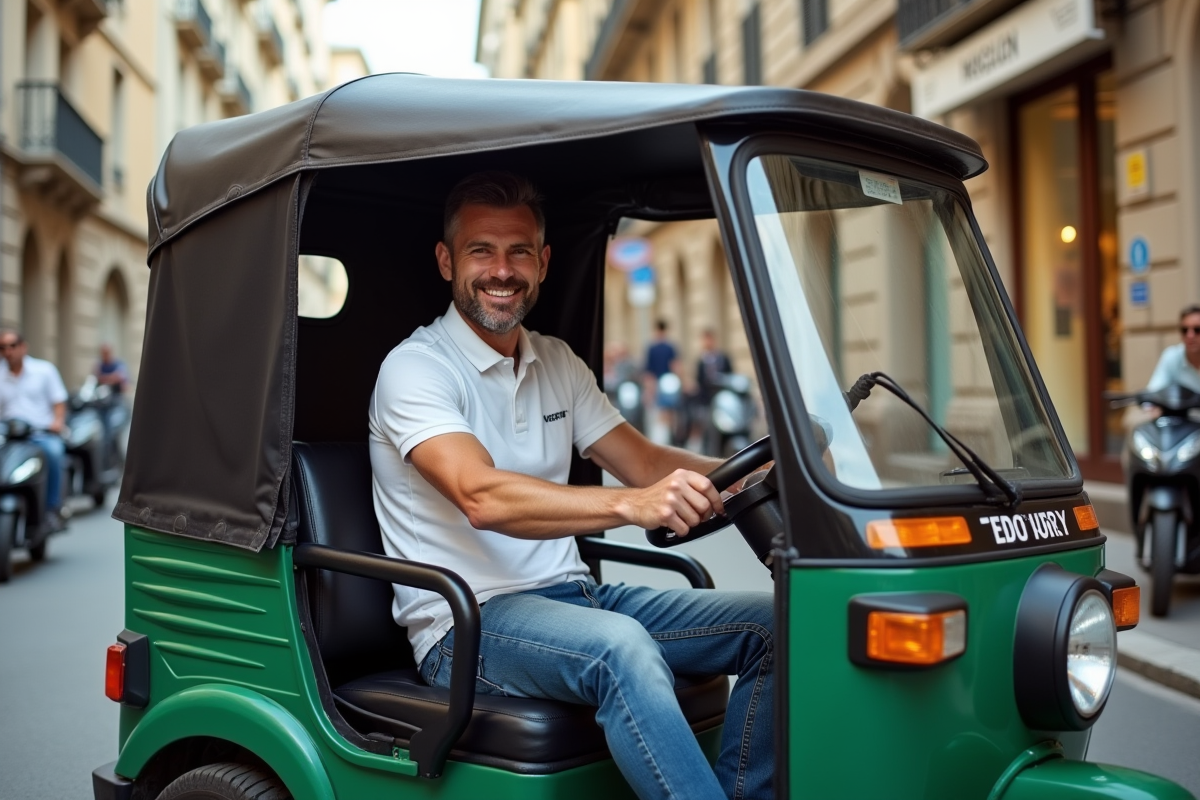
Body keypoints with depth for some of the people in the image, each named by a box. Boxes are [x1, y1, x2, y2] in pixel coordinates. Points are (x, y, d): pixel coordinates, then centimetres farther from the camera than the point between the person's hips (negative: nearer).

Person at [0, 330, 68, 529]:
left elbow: (59, 401, 9)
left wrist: (58, 421, -11)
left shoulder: (44, 369, 12)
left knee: (52, 452, -36)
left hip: (43, 433, -1)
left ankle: (52, 508, -24)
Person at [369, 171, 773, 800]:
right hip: (467, 623, -7)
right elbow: (482, 497, -26)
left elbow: (645, 462, 9)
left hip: (573, 597, 7)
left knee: (771, 623, -7)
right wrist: (629, 504, -39)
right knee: (620, 647, -36)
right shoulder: (415, 368, -9)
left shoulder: (557, 362, 14)